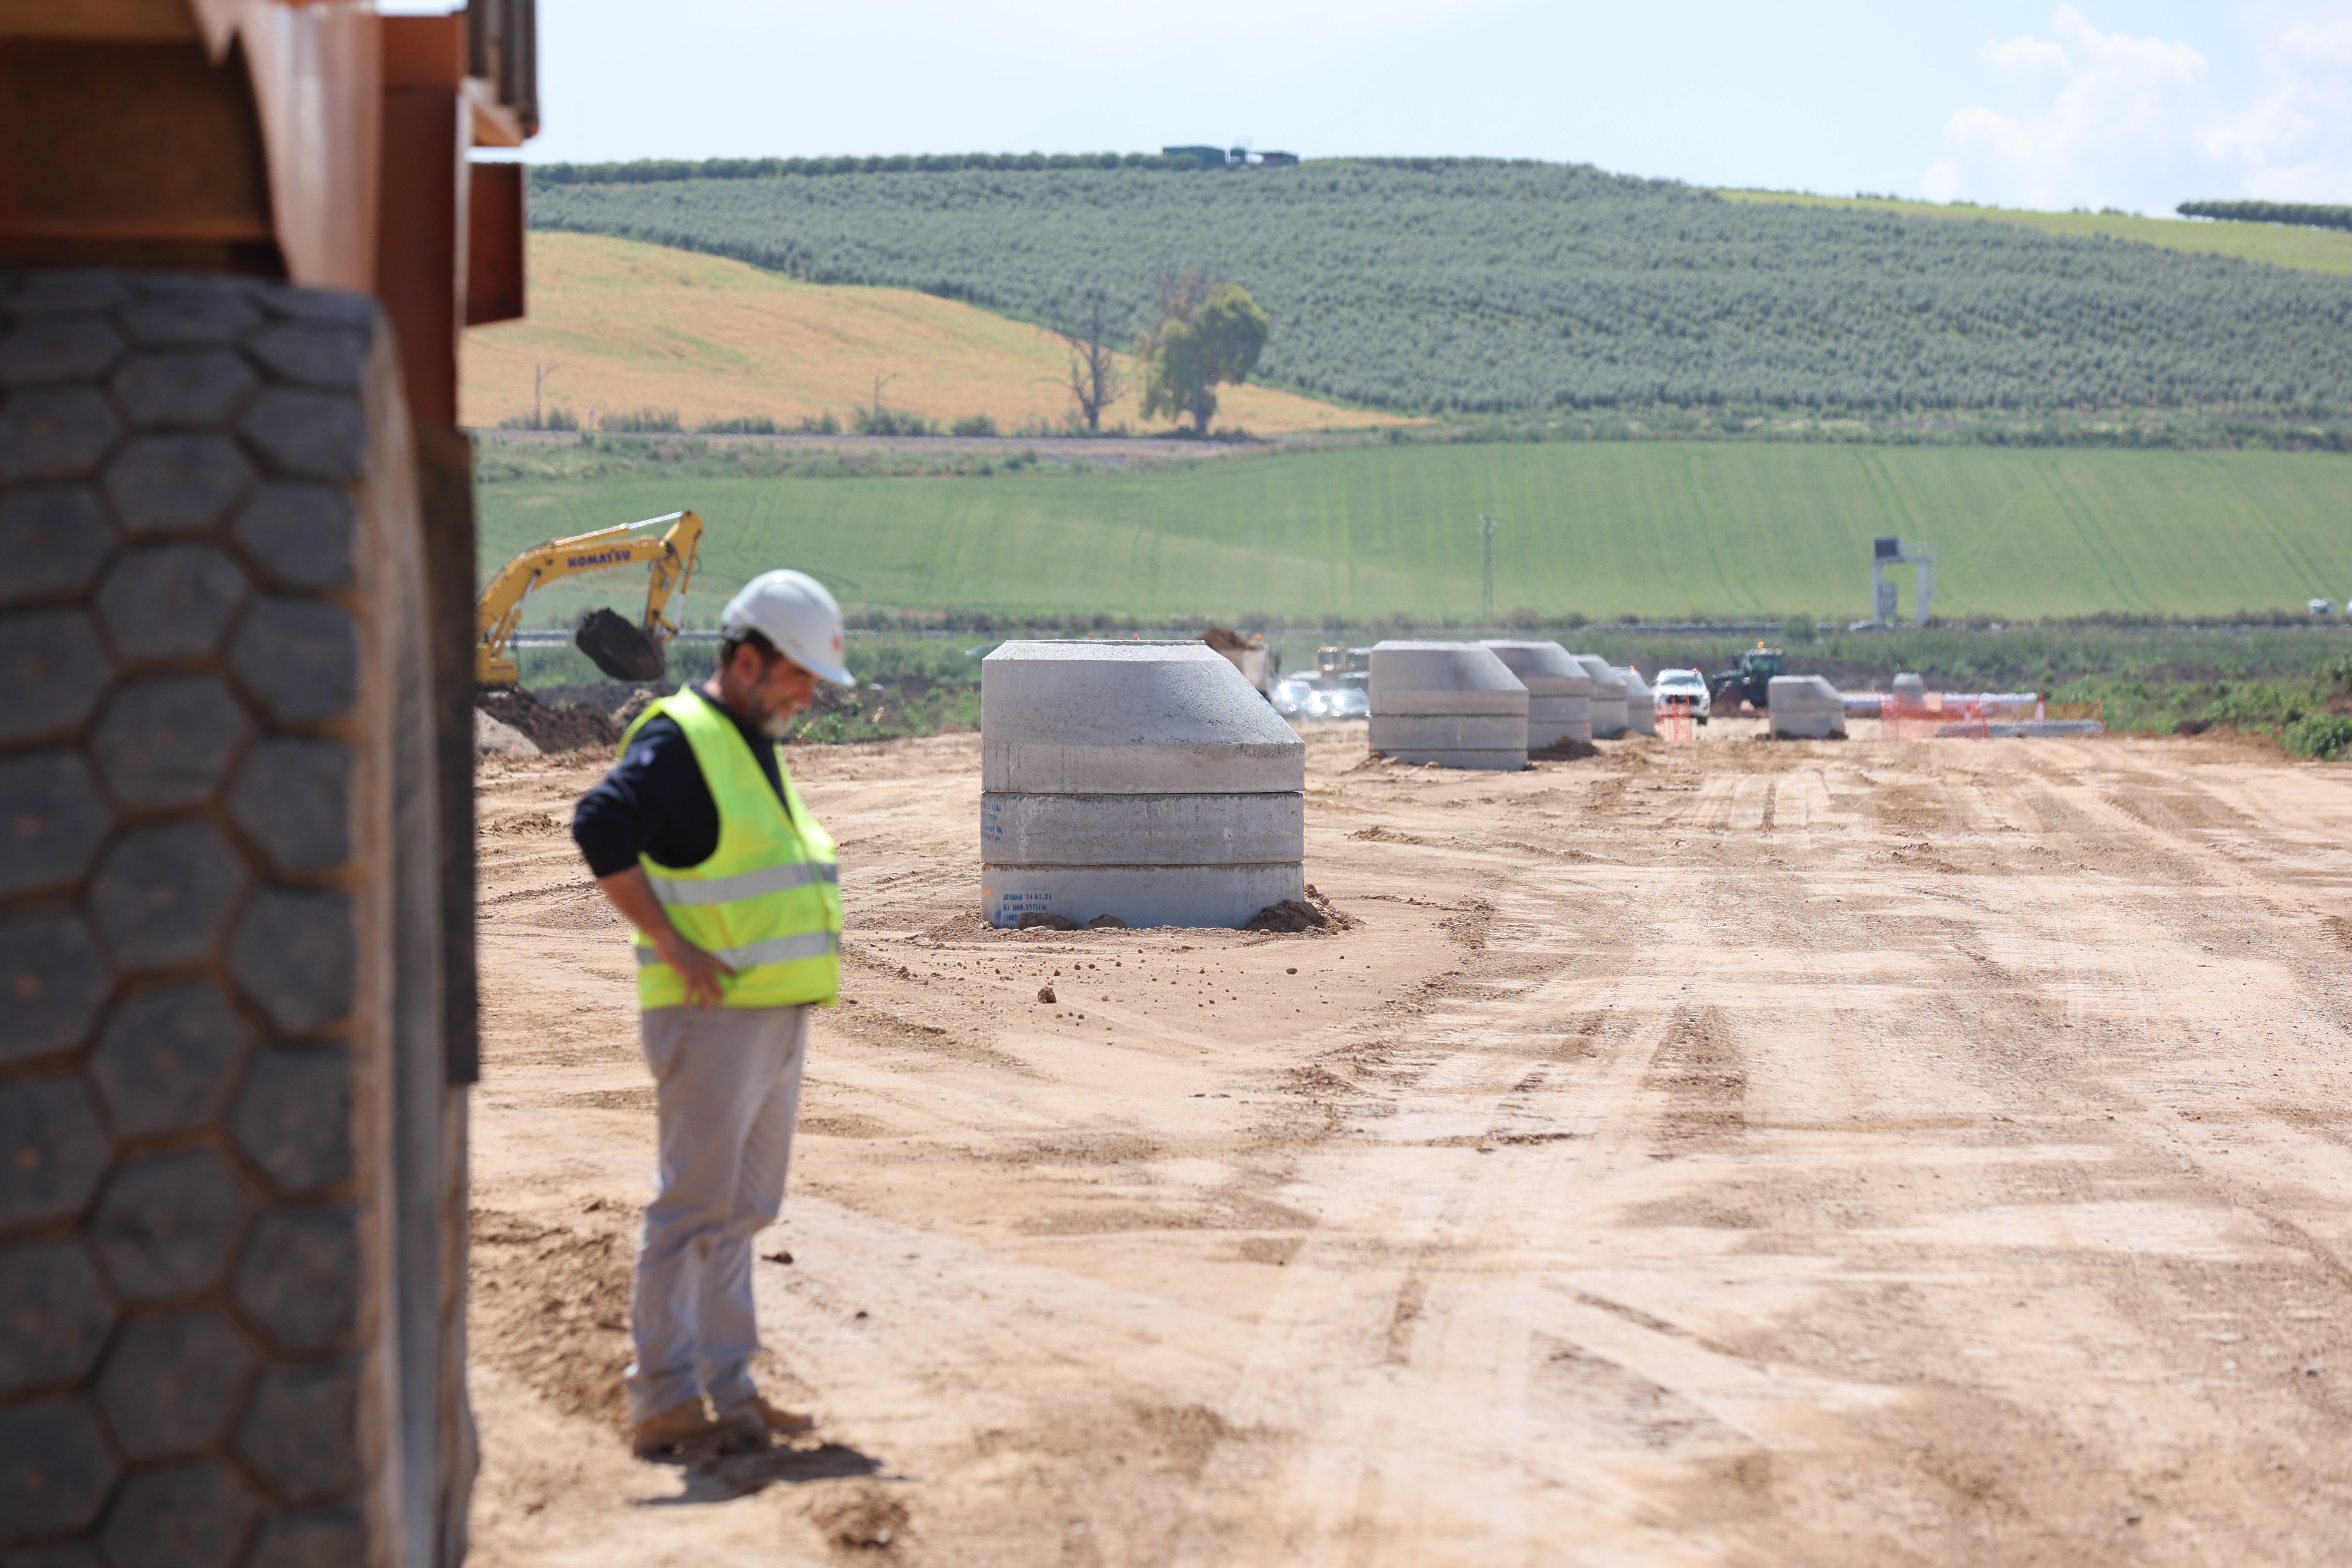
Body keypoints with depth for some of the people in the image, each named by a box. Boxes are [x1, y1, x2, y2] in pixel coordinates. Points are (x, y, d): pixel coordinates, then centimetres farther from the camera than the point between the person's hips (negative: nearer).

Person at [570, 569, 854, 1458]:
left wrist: (811, 960, 16)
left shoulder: (756, 748, 18)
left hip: (779, 1017, 9)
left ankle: (729, 1393, 18)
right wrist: (674, 949, -23)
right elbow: (601, 829, -26)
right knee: (695, 1208, -8)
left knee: (743, 1211, 12)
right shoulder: (677, 740, -12)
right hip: (712, 1016, -9)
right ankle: (663, 1402, -5)